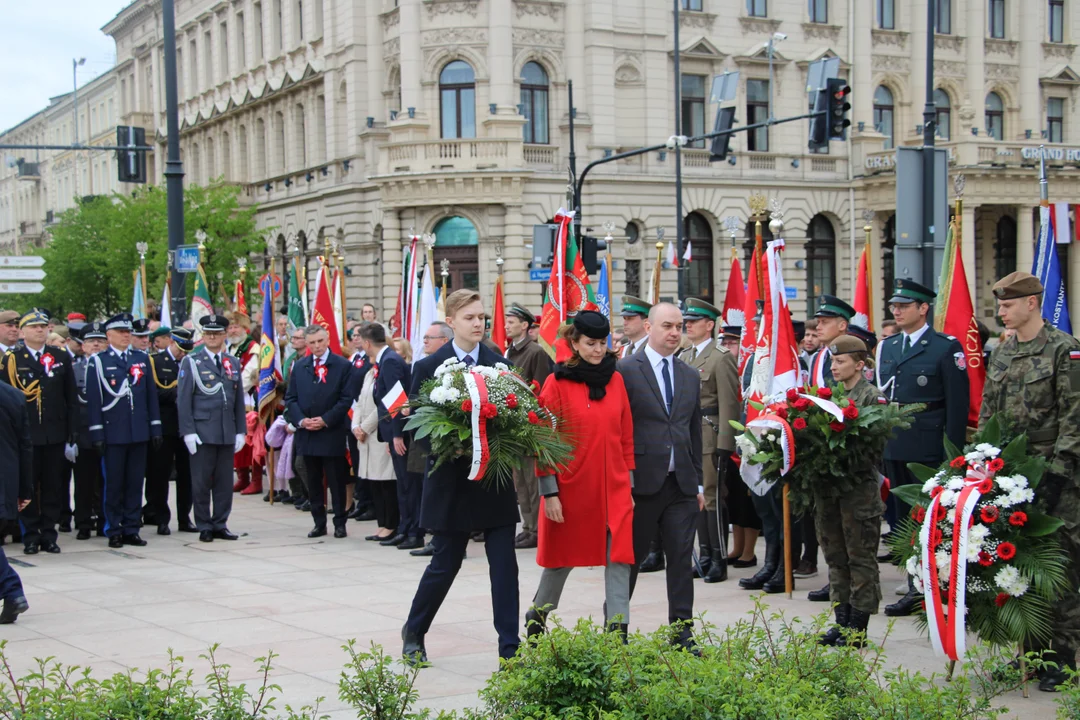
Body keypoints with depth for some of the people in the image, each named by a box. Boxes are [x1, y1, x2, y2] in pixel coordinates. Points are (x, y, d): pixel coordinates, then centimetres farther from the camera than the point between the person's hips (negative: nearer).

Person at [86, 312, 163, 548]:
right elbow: (93, 400, -2)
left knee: (135, 483, 6)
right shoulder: (98, 361, 1)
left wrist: (155, 429, 8)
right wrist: (97, 434, -8)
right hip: (113, 432, -3)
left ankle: (132, 530, 12)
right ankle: (114, 531, 9)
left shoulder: (142, 359, 12)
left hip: (139, 432, 3)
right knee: (114, 484, 2)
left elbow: (151, 395, 12)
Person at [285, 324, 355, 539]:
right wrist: (300, 420, -7)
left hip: (332, 432, -4)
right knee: (313, 481, 8)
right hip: (306, 433, 4)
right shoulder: (299, 366, 10)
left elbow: (346, 398, -6)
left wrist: (325, 420, -14)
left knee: (336, 481, 1)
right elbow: (290, 398, 9)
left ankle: (340, 523, 9)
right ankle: (319, 523, 15)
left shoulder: (343, 365, -2)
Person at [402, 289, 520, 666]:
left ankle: (509, 649, 6)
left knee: (504, 564, 0)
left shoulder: (501, 365, 4)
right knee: (445, 563, 7)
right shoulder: (428, 367, -3)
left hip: (495, 479, 2)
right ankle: (414, 632, 30)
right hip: (452, 482, -2)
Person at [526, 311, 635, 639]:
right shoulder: (557, 383, -6)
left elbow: (626, 437, 10)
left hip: (613, 489, 3)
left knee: (619, 561, -4)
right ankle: (536, 619, 35)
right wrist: (549, 493, -10)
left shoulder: (616, 380, 6)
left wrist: (629, 486, 8)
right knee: (561, 558, 13)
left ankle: (617, 632, -1)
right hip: (570, 489, -3)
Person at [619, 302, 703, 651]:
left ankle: (683, 632, 9)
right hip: (642, 480, -4)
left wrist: (698, 483, 14)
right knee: (628, 556, 6)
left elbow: (695, 432, 17)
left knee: (682, 558, 3)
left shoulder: (690, 376, 14)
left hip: (682, 484, 4)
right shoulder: (625, 370, -4)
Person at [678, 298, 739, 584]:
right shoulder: (683, 357, 16)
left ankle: (719, 560, -1)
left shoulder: (721, 357, -7)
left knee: (712, 497, -7)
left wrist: (724, 444, -17)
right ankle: (705, 556, 17)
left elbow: (728, 403, -12)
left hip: (710, 436, -7)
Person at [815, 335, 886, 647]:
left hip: (860, 489, -6)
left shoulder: (872, 396, -5)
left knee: (861, 559, 1)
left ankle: (858, 628, 6)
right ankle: (842, 622, 19)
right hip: (827, 487, 7)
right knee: (836, 558, 11)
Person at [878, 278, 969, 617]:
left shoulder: (946, 348, -6)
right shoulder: (886, 347, 12)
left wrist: (952, 454, -12)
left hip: (929, 450, -6)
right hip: (894, 448, 6)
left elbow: (957, 404, -8)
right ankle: (916, 589, 17)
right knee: (905, 519, 10)